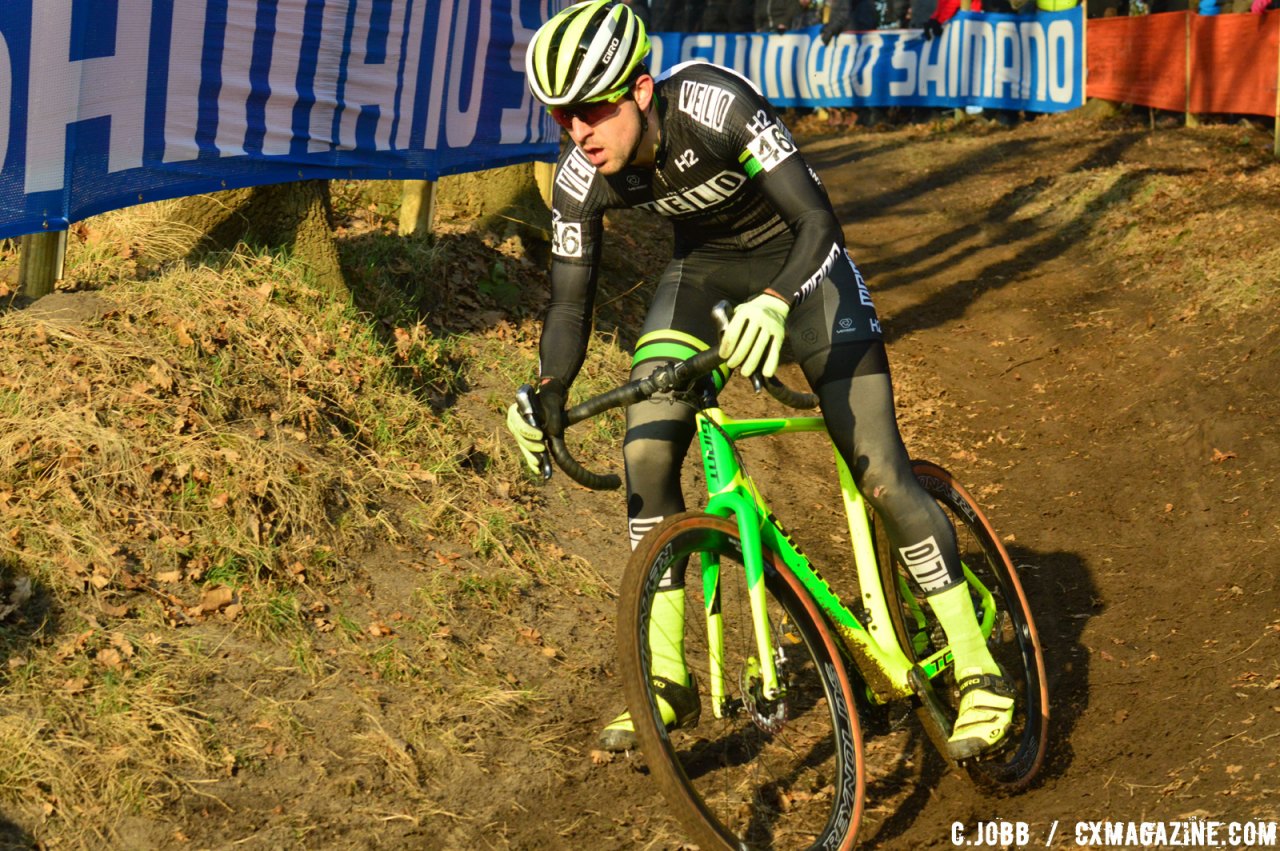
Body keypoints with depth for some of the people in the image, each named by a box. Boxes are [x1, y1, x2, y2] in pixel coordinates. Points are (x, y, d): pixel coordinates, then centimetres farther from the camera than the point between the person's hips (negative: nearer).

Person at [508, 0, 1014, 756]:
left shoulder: (715, 105, -35)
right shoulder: (582, 178, -20)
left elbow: (818, 221, -39)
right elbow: (571, 303, -12)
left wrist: (775, 302, -58)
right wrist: (546, 394, -30)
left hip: (797, 260, -4)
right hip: (705, 267, 5)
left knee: (880, 473, -10)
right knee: (646, 453, -14)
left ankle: (979, 673, 2)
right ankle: (666, 679, -1)